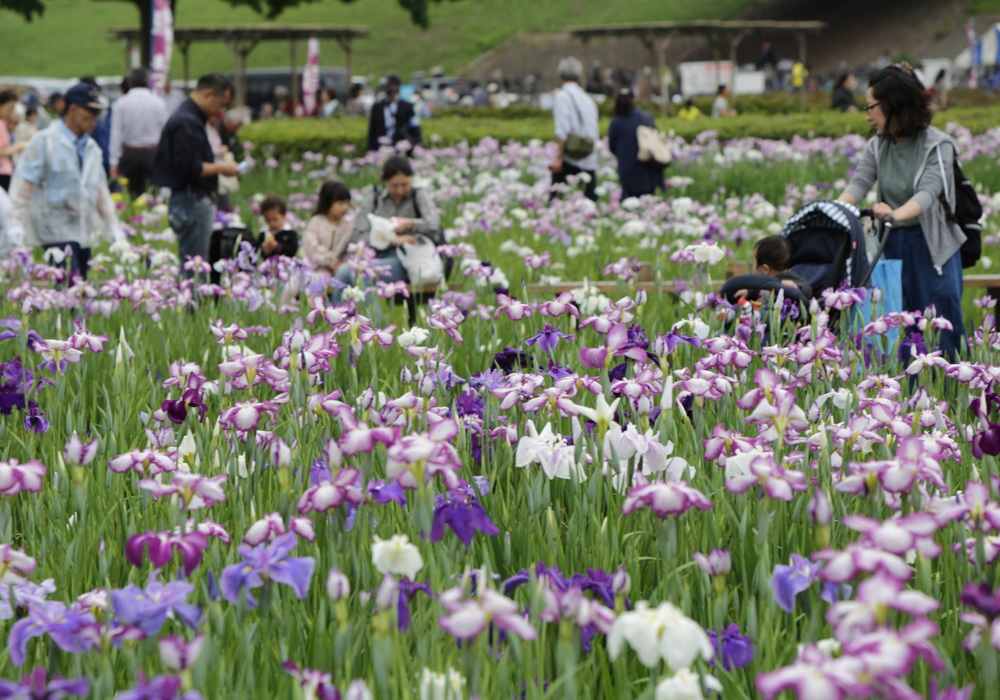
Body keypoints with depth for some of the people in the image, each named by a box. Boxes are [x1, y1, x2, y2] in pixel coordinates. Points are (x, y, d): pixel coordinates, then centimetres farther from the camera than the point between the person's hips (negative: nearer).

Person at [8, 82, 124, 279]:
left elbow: (100, 190, 23)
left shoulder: (91, 148, 15)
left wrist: (115, 231, 18)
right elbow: (22, 189, -6)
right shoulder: (44, 142, -4)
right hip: (55, 231, -7)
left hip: (84, 233, 7)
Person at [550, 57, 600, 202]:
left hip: (570, 162, -6)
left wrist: (559, 157, -15)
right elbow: (595, 134, 16)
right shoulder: (587, 99, 15)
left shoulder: (562, 96, -5)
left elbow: (563, 131, -14)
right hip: (590, 162, 6)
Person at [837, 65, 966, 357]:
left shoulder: (937, 145, -11)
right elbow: (859, 183, -6)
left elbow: (928, 193, -25)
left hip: (931, 246, -5)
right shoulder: (878, 146, 6)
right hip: (892, 244, 5)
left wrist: (897, 214, -44)